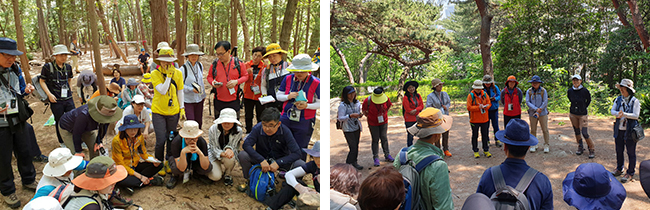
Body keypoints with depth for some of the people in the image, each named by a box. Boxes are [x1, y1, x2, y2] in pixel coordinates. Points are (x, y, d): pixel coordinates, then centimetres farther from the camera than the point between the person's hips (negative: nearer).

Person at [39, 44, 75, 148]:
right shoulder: (48, 67, -7)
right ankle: (62, 142, 23)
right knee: (60, 122, 6)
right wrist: (49, 94, -9)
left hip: (68, 98, 4)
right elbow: (42, 81, -1)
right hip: (56, 100, -4)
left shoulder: (68, 67, 7)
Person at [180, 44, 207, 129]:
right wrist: (192, 89, -22)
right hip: (188, 100, -5)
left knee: (199, 122, 12)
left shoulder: (200, 65, 4)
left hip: (199, 99, 5)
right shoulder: (183, 69, -15)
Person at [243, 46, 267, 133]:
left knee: (260, 118, 3)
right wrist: (247, 73, -18)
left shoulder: (264, 66, -4)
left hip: (259, 96, -3)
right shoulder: (247, 65, 3)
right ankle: (248, 133, 28)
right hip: (248, 95, 3)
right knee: (248, 117, 14)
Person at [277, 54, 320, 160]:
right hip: (286, 119, 3)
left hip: (304, 123, -3)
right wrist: (288, 97, -11)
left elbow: (320, 103, -4)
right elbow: (278, 95, 10)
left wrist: (307, 105, -20)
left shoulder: (316, 83, -8)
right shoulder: (288, 79, 2)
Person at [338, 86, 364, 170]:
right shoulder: (343, 105, -14)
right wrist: (350, 116, -27)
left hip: (357, 128, 6)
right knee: (353, 148, -6)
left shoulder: (357, 103, 6)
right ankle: (348, 164, 10)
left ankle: (354, 162, 25)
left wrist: (360, 115, -6)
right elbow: (340, 118, -15)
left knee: (356, 146, 10)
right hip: (348, 129, -6)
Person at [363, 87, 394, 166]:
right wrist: (370, 116, 1)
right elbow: (364, 111, -4)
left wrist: (384, 114, 7)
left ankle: (387, 155, 24)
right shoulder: (367, 101, -21)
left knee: (384, 138, 10)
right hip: (373, 123, -2)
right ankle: (376, 158, 11)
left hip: (384, 122, 2)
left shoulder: (386, 99, -15)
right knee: (375, 140, 3)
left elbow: (388, 106, 8)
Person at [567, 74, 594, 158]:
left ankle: (592, 149, 9)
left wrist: (583, 107, 10)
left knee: (585, 133, -8)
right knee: (577, 131, 12)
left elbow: (589, 100, 6)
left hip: (582, 114, -4)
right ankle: (580, 147, 27)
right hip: (573, 114, 4)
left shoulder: (585, 91, -13)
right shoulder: (569, 91, -2)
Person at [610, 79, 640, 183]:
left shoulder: (635, 101, -9)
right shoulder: (618, 99, 6)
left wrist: (624, 114, -31)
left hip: (630, 131, -5)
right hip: (619, 130, 5)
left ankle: (630, 173, 15)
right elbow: (612, 111, 1)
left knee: (631, 153, 5)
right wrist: (618, 114, -21)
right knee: (619, 151, 16)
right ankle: (619, 169, 32)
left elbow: (636, 115, -16)